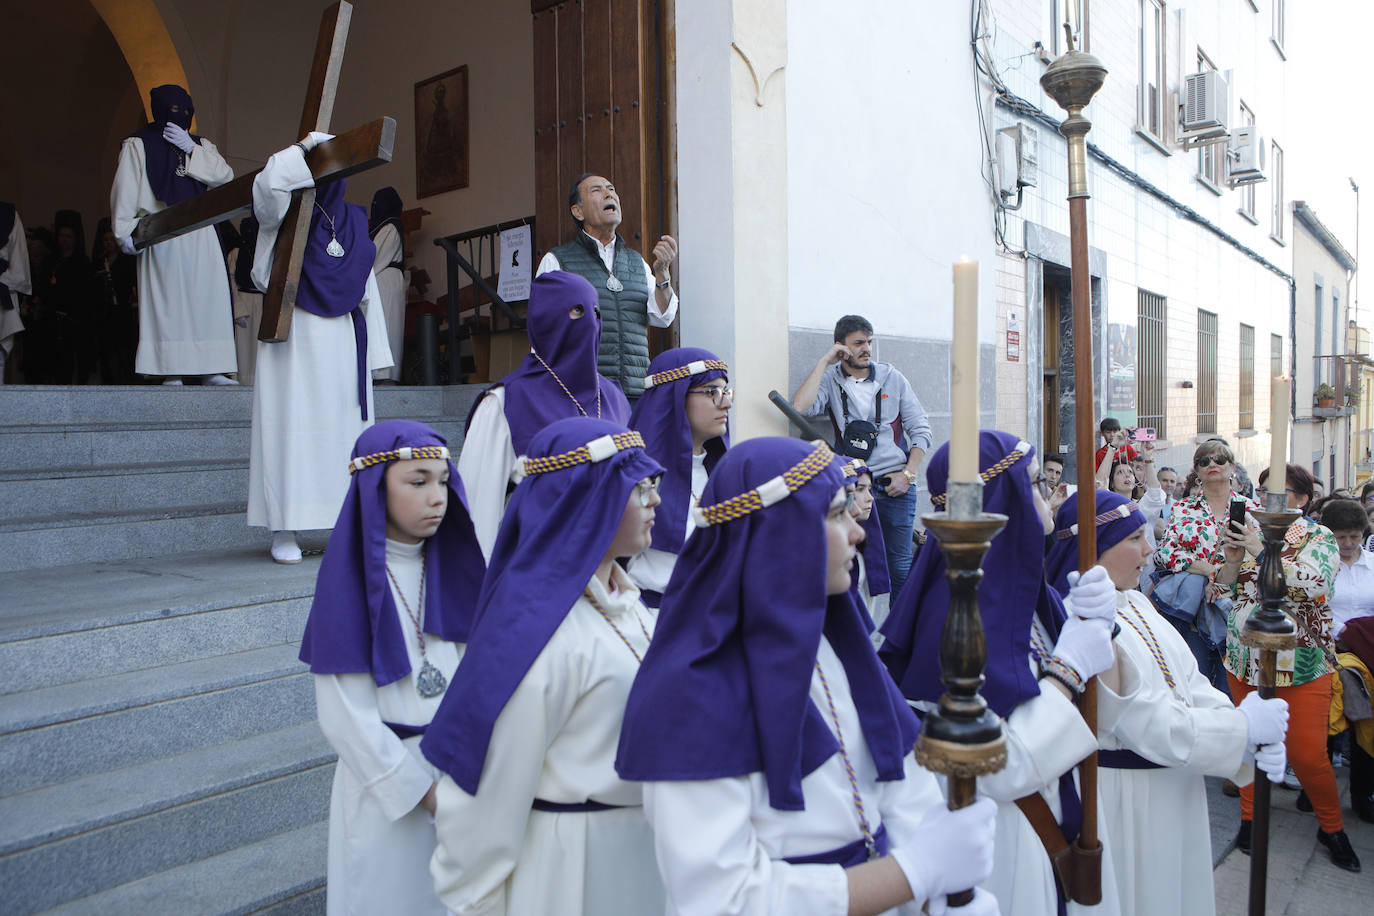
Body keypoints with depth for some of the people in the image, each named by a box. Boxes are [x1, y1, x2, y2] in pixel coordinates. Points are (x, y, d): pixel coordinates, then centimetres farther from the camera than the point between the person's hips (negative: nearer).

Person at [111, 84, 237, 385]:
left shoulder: (201, 145, 21)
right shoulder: (138, 145, 10)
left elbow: (225, 175, 4)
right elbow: (125, 192, 3)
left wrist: (192, 150, -4)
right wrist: (126, 230, -8)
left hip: (201, 236, 4)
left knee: (210, 298, -5)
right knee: (167, 300, -9)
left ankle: (212, 370, -5)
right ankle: (171, 373, -9)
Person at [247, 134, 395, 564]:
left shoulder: (354, 220, 16)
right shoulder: (283, 213, 4)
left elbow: (366, 286, 16)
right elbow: (269, 183, -21)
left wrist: (372, 349, 11)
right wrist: (304, 146, -8)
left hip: (342, 339, 4)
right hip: (293, 336, -4)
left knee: (344, 425, 3)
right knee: (291, 426, -6)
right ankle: (284, 532, -2)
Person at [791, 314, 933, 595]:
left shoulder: (893, 379, 8)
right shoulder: (830, 380, 4)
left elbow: (921, 429, 8)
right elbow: (801, 407, -17)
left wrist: (908, 474, -3)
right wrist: (824, 362, -9)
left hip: (897, 486, 1)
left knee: (900, 564, 3)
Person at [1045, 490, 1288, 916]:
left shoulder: (1135, 602, 4)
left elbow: (1189, 680, 2)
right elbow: (1154, 726, -26)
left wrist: (1256, 743, -12)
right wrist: (1245, 726, -16)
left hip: (1173, 788, 9)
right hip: (1125, 796, -9)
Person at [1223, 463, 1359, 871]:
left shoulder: (1318, 538, -3)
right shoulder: (1251, 534, 8)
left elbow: (1313, 583, -22)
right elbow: (1221, 589, 7)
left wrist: (1261, 551, -24)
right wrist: (1233, 558, -11)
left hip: (1300, 662, -4)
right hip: (1245, 657, 4)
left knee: (1307, 753, -2)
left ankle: (1332, 827, 21)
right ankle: (1250, 815, 26)